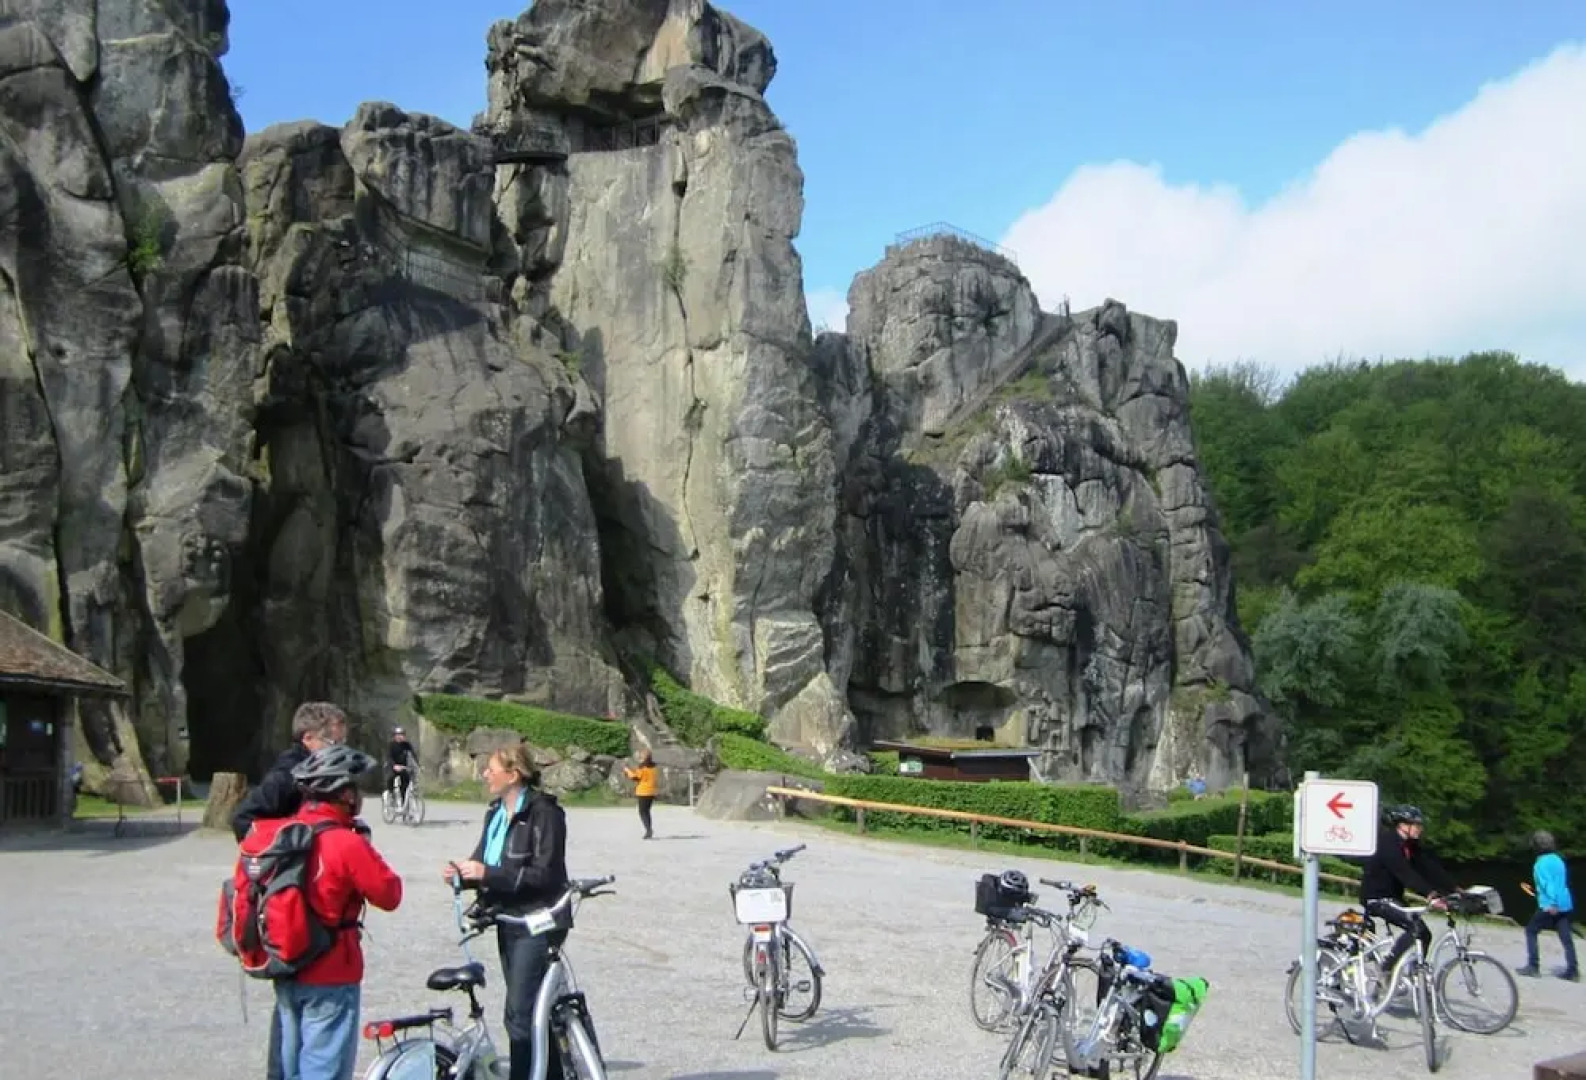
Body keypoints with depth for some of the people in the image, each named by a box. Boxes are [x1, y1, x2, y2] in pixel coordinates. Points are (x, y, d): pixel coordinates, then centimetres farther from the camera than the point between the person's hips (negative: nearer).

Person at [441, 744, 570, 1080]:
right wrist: (463, 872, -8)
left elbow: (545, 873, -20)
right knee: (534, 1009, 16)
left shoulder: (543, 812, -15)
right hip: (508, 921, 9)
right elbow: (484, 860, 14)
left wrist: (488, 874, -24)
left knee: (519, 1012, -10)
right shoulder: (495, 812, 11)